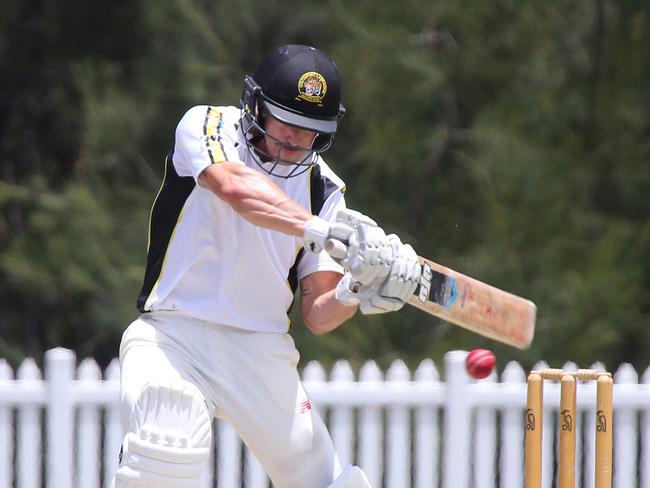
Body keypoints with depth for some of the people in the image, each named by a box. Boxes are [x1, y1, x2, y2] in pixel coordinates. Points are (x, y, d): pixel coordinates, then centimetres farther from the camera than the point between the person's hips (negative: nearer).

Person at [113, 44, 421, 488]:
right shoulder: (206, 127, -5)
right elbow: (236, 188, -29)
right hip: (174, 334, -4)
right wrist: (322, 230, -41)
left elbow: (317, 315, 1)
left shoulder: (323, 190, 5)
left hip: (263, 351, 4)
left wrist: (354, 293, -22)